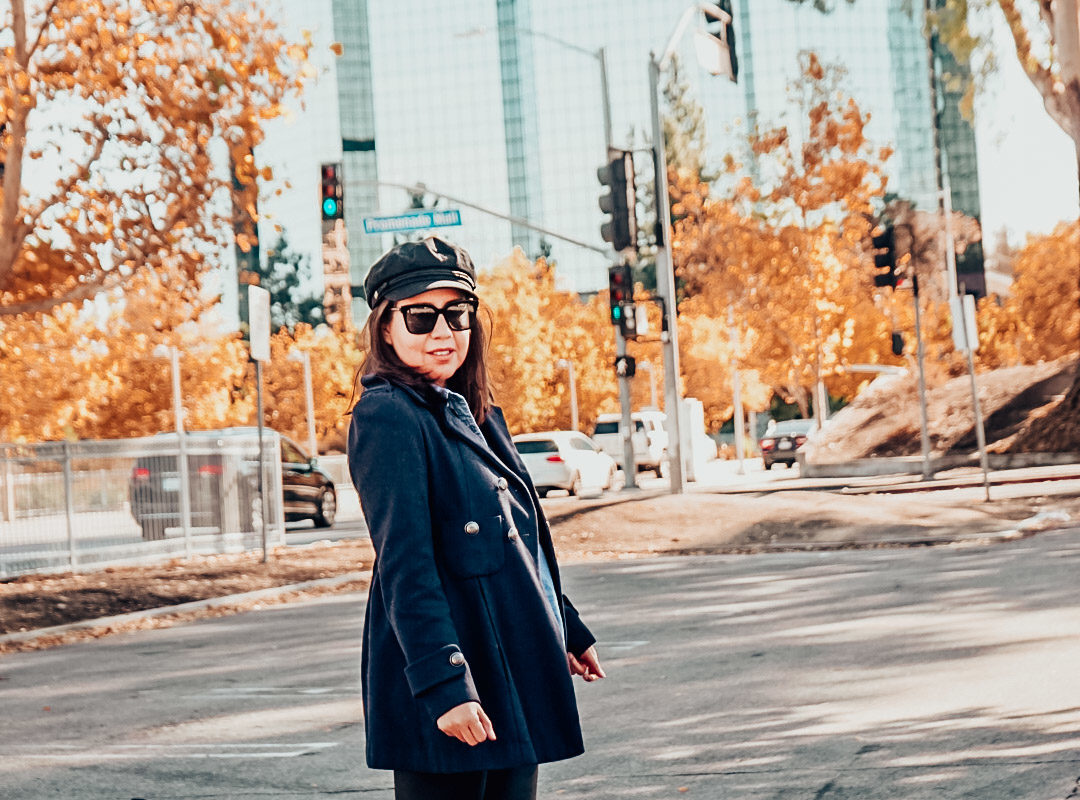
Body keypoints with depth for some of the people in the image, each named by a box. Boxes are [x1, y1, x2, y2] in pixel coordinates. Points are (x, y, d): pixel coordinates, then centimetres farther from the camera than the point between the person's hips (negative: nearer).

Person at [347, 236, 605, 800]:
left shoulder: (476, 414, 15)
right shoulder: (386, 417, -11)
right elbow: (405, 565, -18)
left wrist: (568, 631, 30)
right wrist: (443, 685, -24)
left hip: (512, 668, 9)